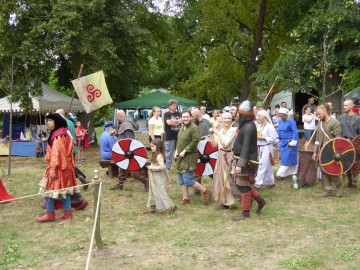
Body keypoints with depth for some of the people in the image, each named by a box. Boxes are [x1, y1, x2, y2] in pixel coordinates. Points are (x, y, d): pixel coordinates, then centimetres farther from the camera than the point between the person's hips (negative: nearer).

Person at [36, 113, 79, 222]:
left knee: (48, 189, -2)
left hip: (58, 168, -10)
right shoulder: (64, 135, 13)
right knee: (64, 190, 14)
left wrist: (53, 169, -26)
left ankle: (50, 214, 4)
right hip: (66, 166, 10)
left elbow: (56, 153, -24)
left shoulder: (57, 137, -17)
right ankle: (68, 213, 18)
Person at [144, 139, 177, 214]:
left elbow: (162, 167, -31)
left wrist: (152, 168, -24)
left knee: (161, 193, -4)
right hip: (153, 179, 10)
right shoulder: (156, 155, 10)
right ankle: (152, 208, 25)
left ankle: (172, 206, 5)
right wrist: (150, 166, 9)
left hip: (158, 180, -10)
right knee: (152, 193, 15)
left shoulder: (159, 156, -21)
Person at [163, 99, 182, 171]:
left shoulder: (178, 113, 12)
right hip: (170, 137, -4)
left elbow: (181, 121, -3)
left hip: (178, 136, 4)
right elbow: (168, 122, -18)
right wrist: (178, 122, -9)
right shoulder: (167, 114, -1)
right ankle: (167, 168, 6)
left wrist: (173, 121, -13)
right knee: (169, 154, -1)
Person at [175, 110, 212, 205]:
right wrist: (176, 151, 8)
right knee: (181, 180, 11)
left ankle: (206, 192, 3)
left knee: (188, 180, -12)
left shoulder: (194, 128, -13)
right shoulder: (182, 128, 14)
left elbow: (195, 141, -21)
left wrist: (184, 151, -20)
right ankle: (185, 199, 20)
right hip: (181, 157, 9)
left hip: (189, 157, -9)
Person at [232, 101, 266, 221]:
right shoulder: (245, 125, 10)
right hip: (241, 158, 10)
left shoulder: (249, 127, -20)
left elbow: (246, 147, -26)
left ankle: (245, 212, 9)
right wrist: (235, 157, 21)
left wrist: (240, 164, -28)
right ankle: (260, 200, 28)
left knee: (243, 185, -2)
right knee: (240, 183, 17)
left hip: (245, 160, -10)